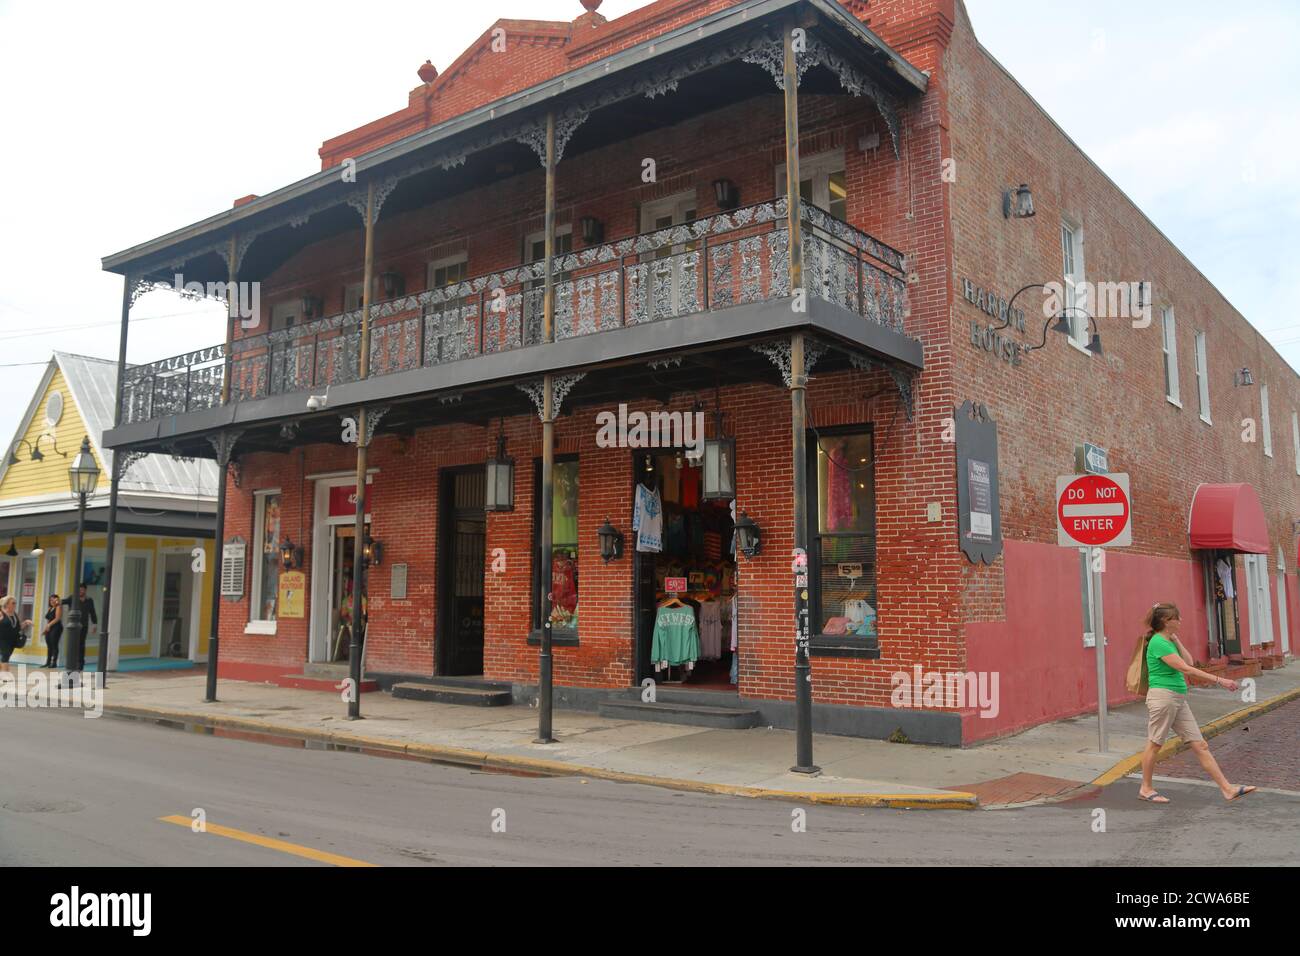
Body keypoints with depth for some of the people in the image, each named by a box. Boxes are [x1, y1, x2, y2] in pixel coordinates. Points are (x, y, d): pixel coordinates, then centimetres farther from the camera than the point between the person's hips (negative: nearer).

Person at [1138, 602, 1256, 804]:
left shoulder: (1168, 641, 15)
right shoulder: (1158, 643, -15)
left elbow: (1189, 662, 12)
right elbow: (1185, 669, -19)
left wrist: (1176, 640, 9)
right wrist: (1219, 680, -20)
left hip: (1179, 699, 9)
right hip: (1163, 696, -9)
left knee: (1200, 746, 6)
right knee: (1154, 745, 3)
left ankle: (1228, 789, 7)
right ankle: (1145, 789, 14)